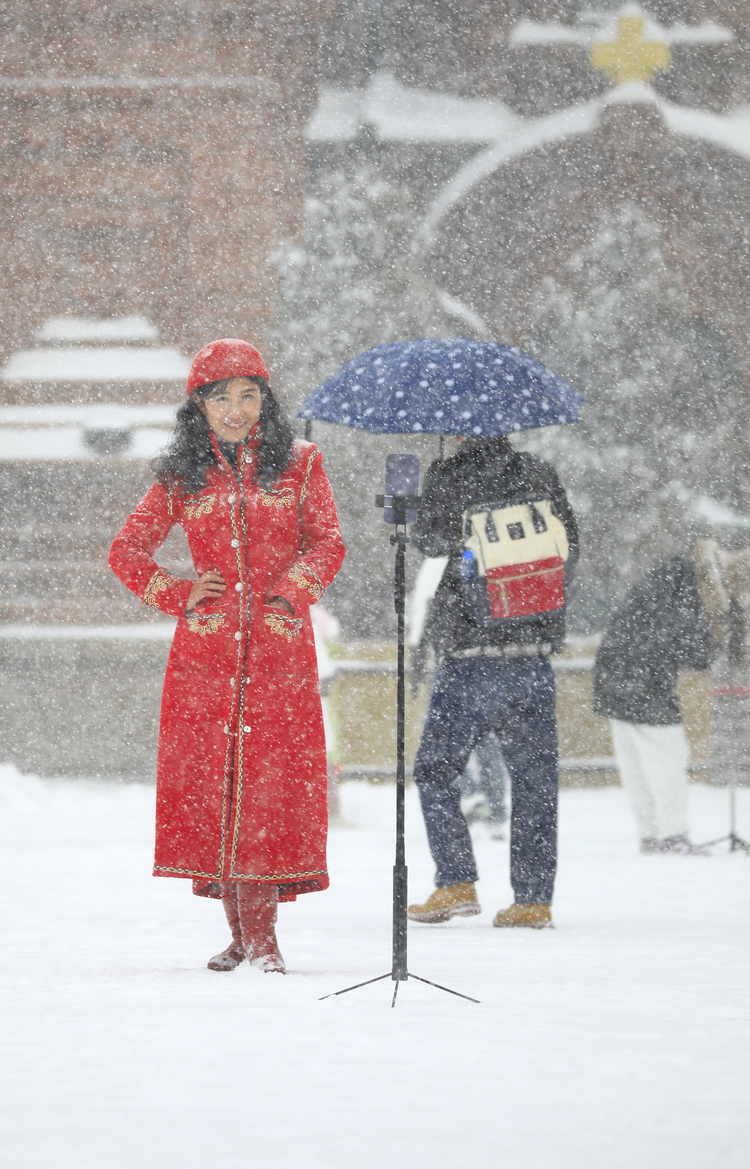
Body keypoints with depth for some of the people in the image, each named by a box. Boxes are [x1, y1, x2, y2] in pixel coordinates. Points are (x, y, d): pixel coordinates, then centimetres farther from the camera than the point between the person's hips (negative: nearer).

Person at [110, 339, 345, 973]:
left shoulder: (300, 464, 9)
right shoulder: (182, 477, 11)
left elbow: (327, 544, 1)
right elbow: (127, 551, 15)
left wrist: (291, 588, -14)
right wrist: (179, 594, 2)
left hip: (279, 647, -1)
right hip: (205, 650, 1)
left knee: (274, 784, -8)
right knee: (210, 781, -3)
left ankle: (261, 935, -4)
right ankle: (247, 932, 5)